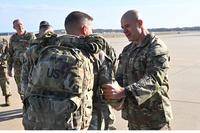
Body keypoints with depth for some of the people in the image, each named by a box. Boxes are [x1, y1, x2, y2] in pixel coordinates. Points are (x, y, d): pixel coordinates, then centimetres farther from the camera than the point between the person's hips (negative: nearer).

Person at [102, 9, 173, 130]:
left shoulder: (157, 48, -14)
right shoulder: (128, 50, 10)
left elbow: (153, 79, -28)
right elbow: (120, 76, 7)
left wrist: (123, 92, -42)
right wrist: (118, 97, -15)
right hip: (133, 116, 7)